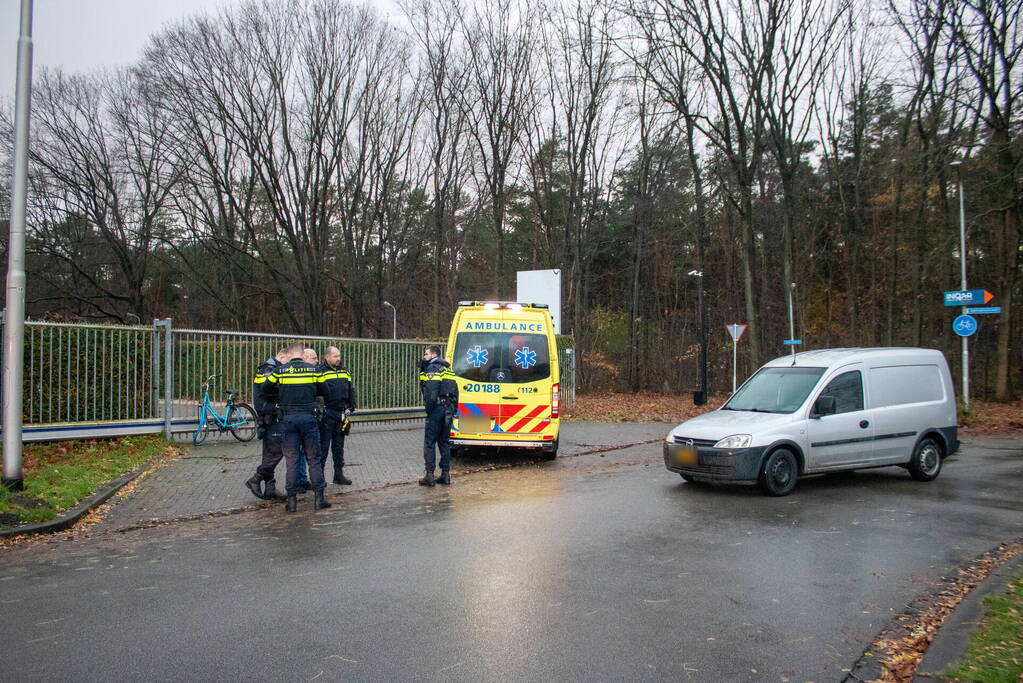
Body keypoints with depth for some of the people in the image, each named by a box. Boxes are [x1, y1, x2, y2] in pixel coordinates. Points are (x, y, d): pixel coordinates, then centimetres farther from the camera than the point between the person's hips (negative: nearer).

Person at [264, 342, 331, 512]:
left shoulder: (279, 370, 0)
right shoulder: (313, 370, 1)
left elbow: (266, 390, 7)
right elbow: (324, 391, 7)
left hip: (288, 419, 0)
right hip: (308, 418, 0)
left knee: (291, 461, 6)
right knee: (314, 459, 7)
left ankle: (292, 499, 8)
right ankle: (319, 497, 7)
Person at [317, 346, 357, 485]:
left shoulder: (345, 371, 12)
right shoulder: (320, 371, -7)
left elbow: (351, 390, 16)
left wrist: (350, 408, 8)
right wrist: (320, 410, -14)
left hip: (342, 415, 6)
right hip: (327, 415, -6)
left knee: (339, 446, 13)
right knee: (323, 446, -1)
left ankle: (339, 474, 22)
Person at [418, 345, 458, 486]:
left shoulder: (433, 368, -6)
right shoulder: (448, 369, 20)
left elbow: (431, 390, -19)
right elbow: (455, 391, 19)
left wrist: (429, 408, -12)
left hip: (437, 407, -8)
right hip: (449, 409, 8)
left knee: (429, 441, -3)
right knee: (444, 441, 13)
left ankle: (430, 475, -5)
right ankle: (445, 474, 13)